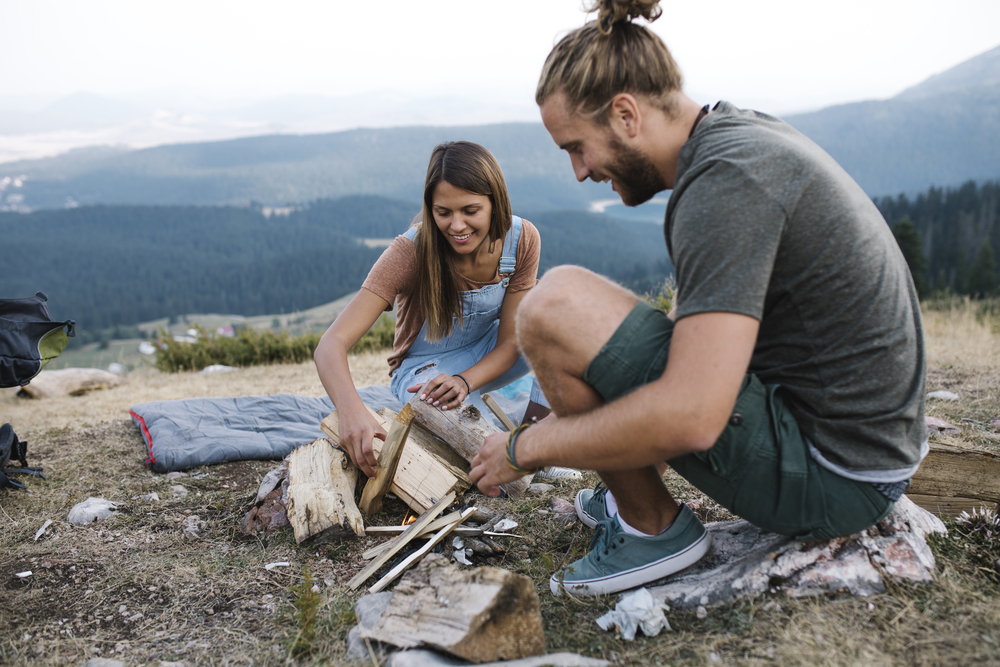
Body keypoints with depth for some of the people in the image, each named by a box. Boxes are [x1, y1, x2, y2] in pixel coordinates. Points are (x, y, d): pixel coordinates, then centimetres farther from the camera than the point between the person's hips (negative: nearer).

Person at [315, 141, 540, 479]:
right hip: (426, 366, -4)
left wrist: (464, 381, -33)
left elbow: (509, 341, -12)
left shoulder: (522, 239, -19)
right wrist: (351, 409, -56)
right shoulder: (411, 251, -28)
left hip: (489, 359, 4)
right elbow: (332, 343, -35)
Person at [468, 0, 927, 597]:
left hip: (829, 476, -10)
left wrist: (524, 448, -16)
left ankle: (654, 527, -2)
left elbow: (691, 417, -30)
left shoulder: (724, 179, -22)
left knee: (556, 306, -19)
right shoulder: (745, 131, 9)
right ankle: (631, 492, 26)